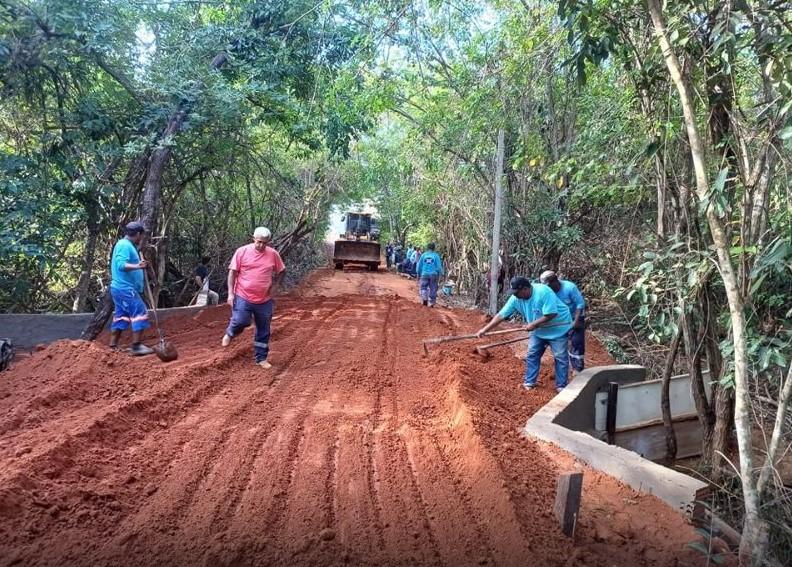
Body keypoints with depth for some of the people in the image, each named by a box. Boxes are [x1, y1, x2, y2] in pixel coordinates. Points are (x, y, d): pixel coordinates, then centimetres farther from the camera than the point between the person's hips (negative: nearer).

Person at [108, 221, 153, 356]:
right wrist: (137, 266, -41)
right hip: (125, 288, -11)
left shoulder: (125, 245, 18)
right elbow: (121, 265, -27)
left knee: (121, 316, 12)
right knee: (140, 313, -12)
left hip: (121, 288, 11)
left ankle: (113, 347, 15)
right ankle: (136, 347, -13)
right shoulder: (125, 245, -14)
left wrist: (138, 266, 34)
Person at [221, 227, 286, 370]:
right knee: (240, 322, -13)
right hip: (243, 297, -2)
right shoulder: (242, 251, -7)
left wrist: (275, 285, 0)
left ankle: (261, 358, 22)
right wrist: (230, 293, -9)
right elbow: (232, 272, -4)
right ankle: (229, 334, 23)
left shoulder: (273, 254, -2)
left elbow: (281, 271, 13)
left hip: (264, 300, 3)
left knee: (263, 330, 8)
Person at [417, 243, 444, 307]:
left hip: (424, 274, 1)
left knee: (424, 287, 11)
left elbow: (419, 265, 7)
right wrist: (440, 275, 6)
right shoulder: (436, 255, -3)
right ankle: (431, 303, 8)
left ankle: (424, 298, -11)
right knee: (433, 289, 7)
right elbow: (439, 266, -3)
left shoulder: (423, 255, 2)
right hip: (433, 275, -1)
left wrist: (418, 274, 18)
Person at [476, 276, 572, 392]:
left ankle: (561, 386, 12)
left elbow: (551, 314, -32)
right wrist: (484, 329, -17)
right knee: (531, 356, 6)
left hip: (557, 328, -6)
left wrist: (533, 324, -25)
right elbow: (501, 315, -13)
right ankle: (530, 382, 18)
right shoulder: (516, 299, -15)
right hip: (539, 331, 6)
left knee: (560, 357, 1)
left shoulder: (543, 292, -33)